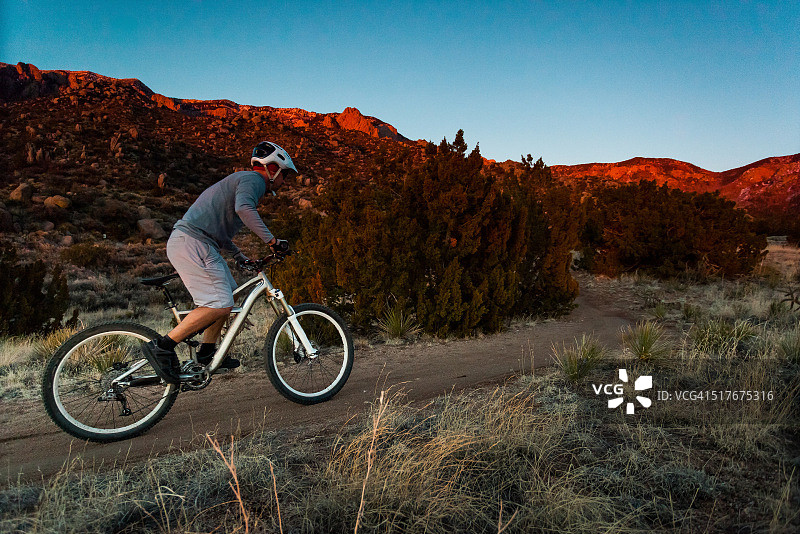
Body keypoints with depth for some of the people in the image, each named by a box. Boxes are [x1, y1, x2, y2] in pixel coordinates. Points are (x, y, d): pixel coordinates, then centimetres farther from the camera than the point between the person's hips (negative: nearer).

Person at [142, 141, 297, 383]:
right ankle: (162, 346, -10)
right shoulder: (253, 179, -3)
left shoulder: (240, 179, 29)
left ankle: (207, 352, 22)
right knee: (220, 304, -15)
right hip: (192, 243, -11)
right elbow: (243, 208, -26)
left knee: (227, 294, 17)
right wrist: (271, 240, -26)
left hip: (190, 243, 11)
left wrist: (239, 257, 30)